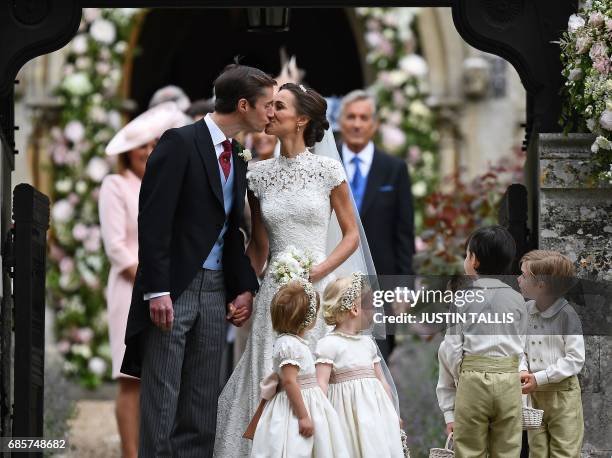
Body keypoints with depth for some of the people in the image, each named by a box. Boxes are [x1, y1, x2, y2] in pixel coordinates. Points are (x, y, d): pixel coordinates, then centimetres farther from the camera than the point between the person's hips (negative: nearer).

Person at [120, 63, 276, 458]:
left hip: (215, 288, 7)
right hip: (173, 289, -7)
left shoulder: (237, 160, 14)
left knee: (204, 402, 8)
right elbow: (152, 221, -15)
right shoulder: (181, 143, -10)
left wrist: (245, 288, 5)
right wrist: (156, 290, -20)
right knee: (162, 397, -4)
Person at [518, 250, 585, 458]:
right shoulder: (525, 312, 2)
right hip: (533, 394, 5)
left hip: (562, 393, -5)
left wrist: (540, 378, -18)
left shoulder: (566, 315, -11)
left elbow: (575, 359, -14)